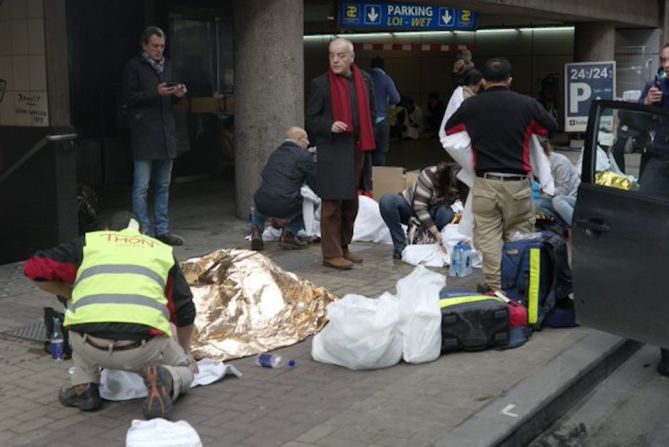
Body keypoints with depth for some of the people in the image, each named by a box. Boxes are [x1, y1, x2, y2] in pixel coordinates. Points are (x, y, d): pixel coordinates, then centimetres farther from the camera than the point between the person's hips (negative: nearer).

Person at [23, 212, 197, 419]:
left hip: (90, 347, 1)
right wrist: (185, 351, 48)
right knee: (184, 371, 28)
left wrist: (70, 294, 34)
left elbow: (35, 268, 18)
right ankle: (164, 379, -6)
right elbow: (185, 311, 31)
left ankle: (84, 387, 22)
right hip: (143, 349, -1)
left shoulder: (90, 241, 23)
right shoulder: (162, 250, 27)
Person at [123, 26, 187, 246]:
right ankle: (143, 232, 2)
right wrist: (155, 93, -19)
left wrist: (178, 94, -1)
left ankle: (162, 231, 17)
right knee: (141, 188, -4)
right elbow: (129, 98, -9)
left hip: (166, 134, 6)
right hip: (143, 135, -6)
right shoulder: (134, 66, -2)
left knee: (163, 187, 11)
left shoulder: (166, 65, 16)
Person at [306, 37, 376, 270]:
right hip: (332, 150, -5)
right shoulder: (320, 84, -5)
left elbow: (370, 112, 19)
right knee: (332, 204, -5)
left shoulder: (365, 80, 9)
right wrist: (330, 126, -19)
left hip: (357, 149, 6)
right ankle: (331, 253, 0)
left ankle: (343, 247, 23)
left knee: (351, 202, 12)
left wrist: (367, 139, 10)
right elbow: (311, 119, -3)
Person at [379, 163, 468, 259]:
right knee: (387, 201, -35)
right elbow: (419, 207, -32)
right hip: (411, 206, -2)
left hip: (431, 213, 2)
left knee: (448, 214, -35)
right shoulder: (430, 175, -31)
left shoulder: (460, 188, -19)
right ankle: (400, 247, -27)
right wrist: (436, 233, -38)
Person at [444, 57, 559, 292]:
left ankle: (494, 285, 4)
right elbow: (553, 127, 16)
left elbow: (448, 129, 19)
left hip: (485, 182, 0)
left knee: (488, 236, 5)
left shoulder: (471, 105, 1)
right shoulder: (527, 104, -1)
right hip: (517, 183, 0)